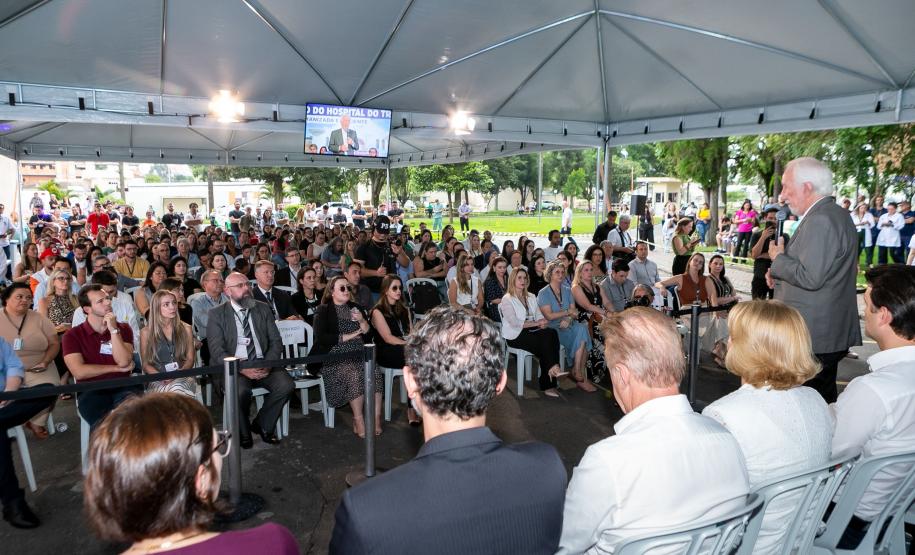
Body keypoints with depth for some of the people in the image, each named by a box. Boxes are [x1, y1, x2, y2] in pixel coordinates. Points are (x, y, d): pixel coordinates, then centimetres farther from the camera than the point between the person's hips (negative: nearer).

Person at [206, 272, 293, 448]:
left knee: (286, 385, -24)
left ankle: (262, 425, 2)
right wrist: (242, 369, -20)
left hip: (263, 365, 3)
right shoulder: (216, 314, 2)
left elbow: (276, 341, 8)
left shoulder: (263, 309, 12)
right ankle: (243, 433, -3)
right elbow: (217, 351, -6)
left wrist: (267, 365, -11)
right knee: (240, 391, -34)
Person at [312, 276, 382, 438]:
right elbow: (321, 338, -9)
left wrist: (362, 320, -4)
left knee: (375, 372, -26)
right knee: (354, 374, -33)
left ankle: (376, 417, -24)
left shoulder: (354, 307, 19)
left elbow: (369, 333, 16)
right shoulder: (323, 311, 5)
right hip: (334, 356, -4)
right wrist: (347, 336, -9)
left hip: (357, 354, 4)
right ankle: (358, 419, -23)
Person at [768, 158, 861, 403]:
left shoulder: (820, 220, -20)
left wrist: (778, 258, -11)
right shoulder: (837, 214, 14)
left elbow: (811, 278, -26)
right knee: (825, 402, 19)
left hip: (812, 339, -11)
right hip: (831, 334, 11)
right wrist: (780, 273, 10)